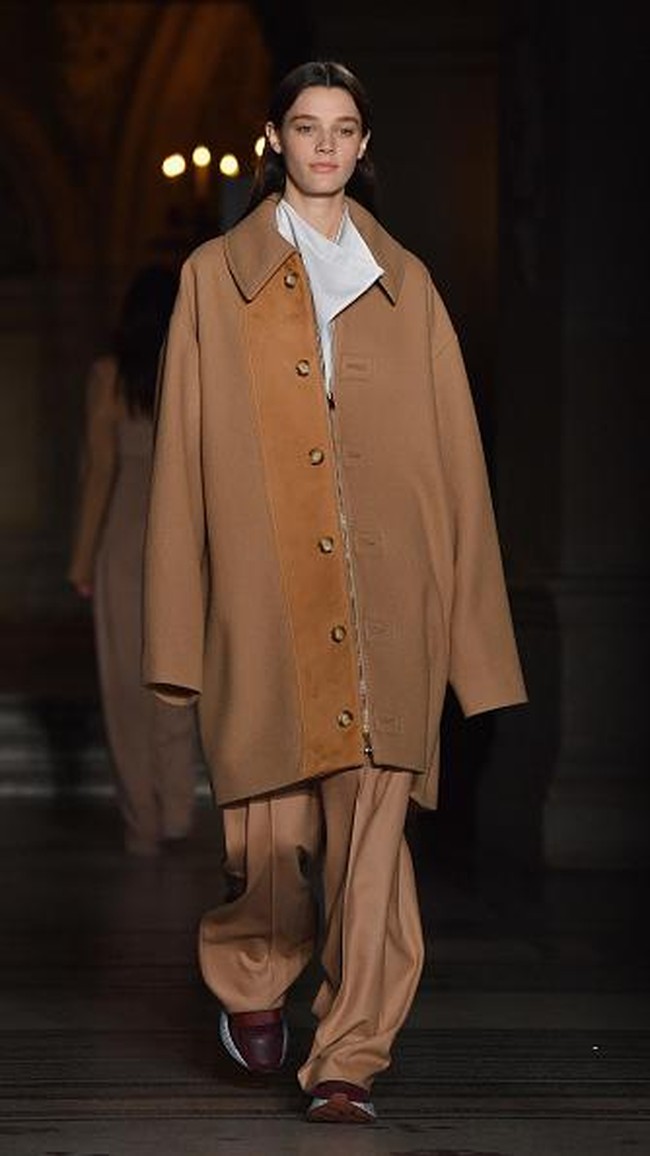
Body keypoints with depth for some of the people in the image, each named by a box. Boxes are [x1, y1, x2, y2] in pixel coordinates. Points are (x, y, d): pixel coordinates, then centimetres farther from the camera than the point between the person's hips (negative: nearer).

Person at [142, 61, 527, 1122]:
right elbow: (183, 451, 5)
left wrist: (466, 618, 3)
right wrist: (178, 629, -1)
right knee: (274, 823, -2)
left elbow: (451, 449, 10)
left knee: (374, 822, -5)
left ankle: (349, 1060, 1)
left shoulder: (405, 284, 13)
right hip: (267, 593, -1)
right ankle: (251, 980, 30)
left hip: (386, 601, 1)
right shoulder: (215, 277, 8)